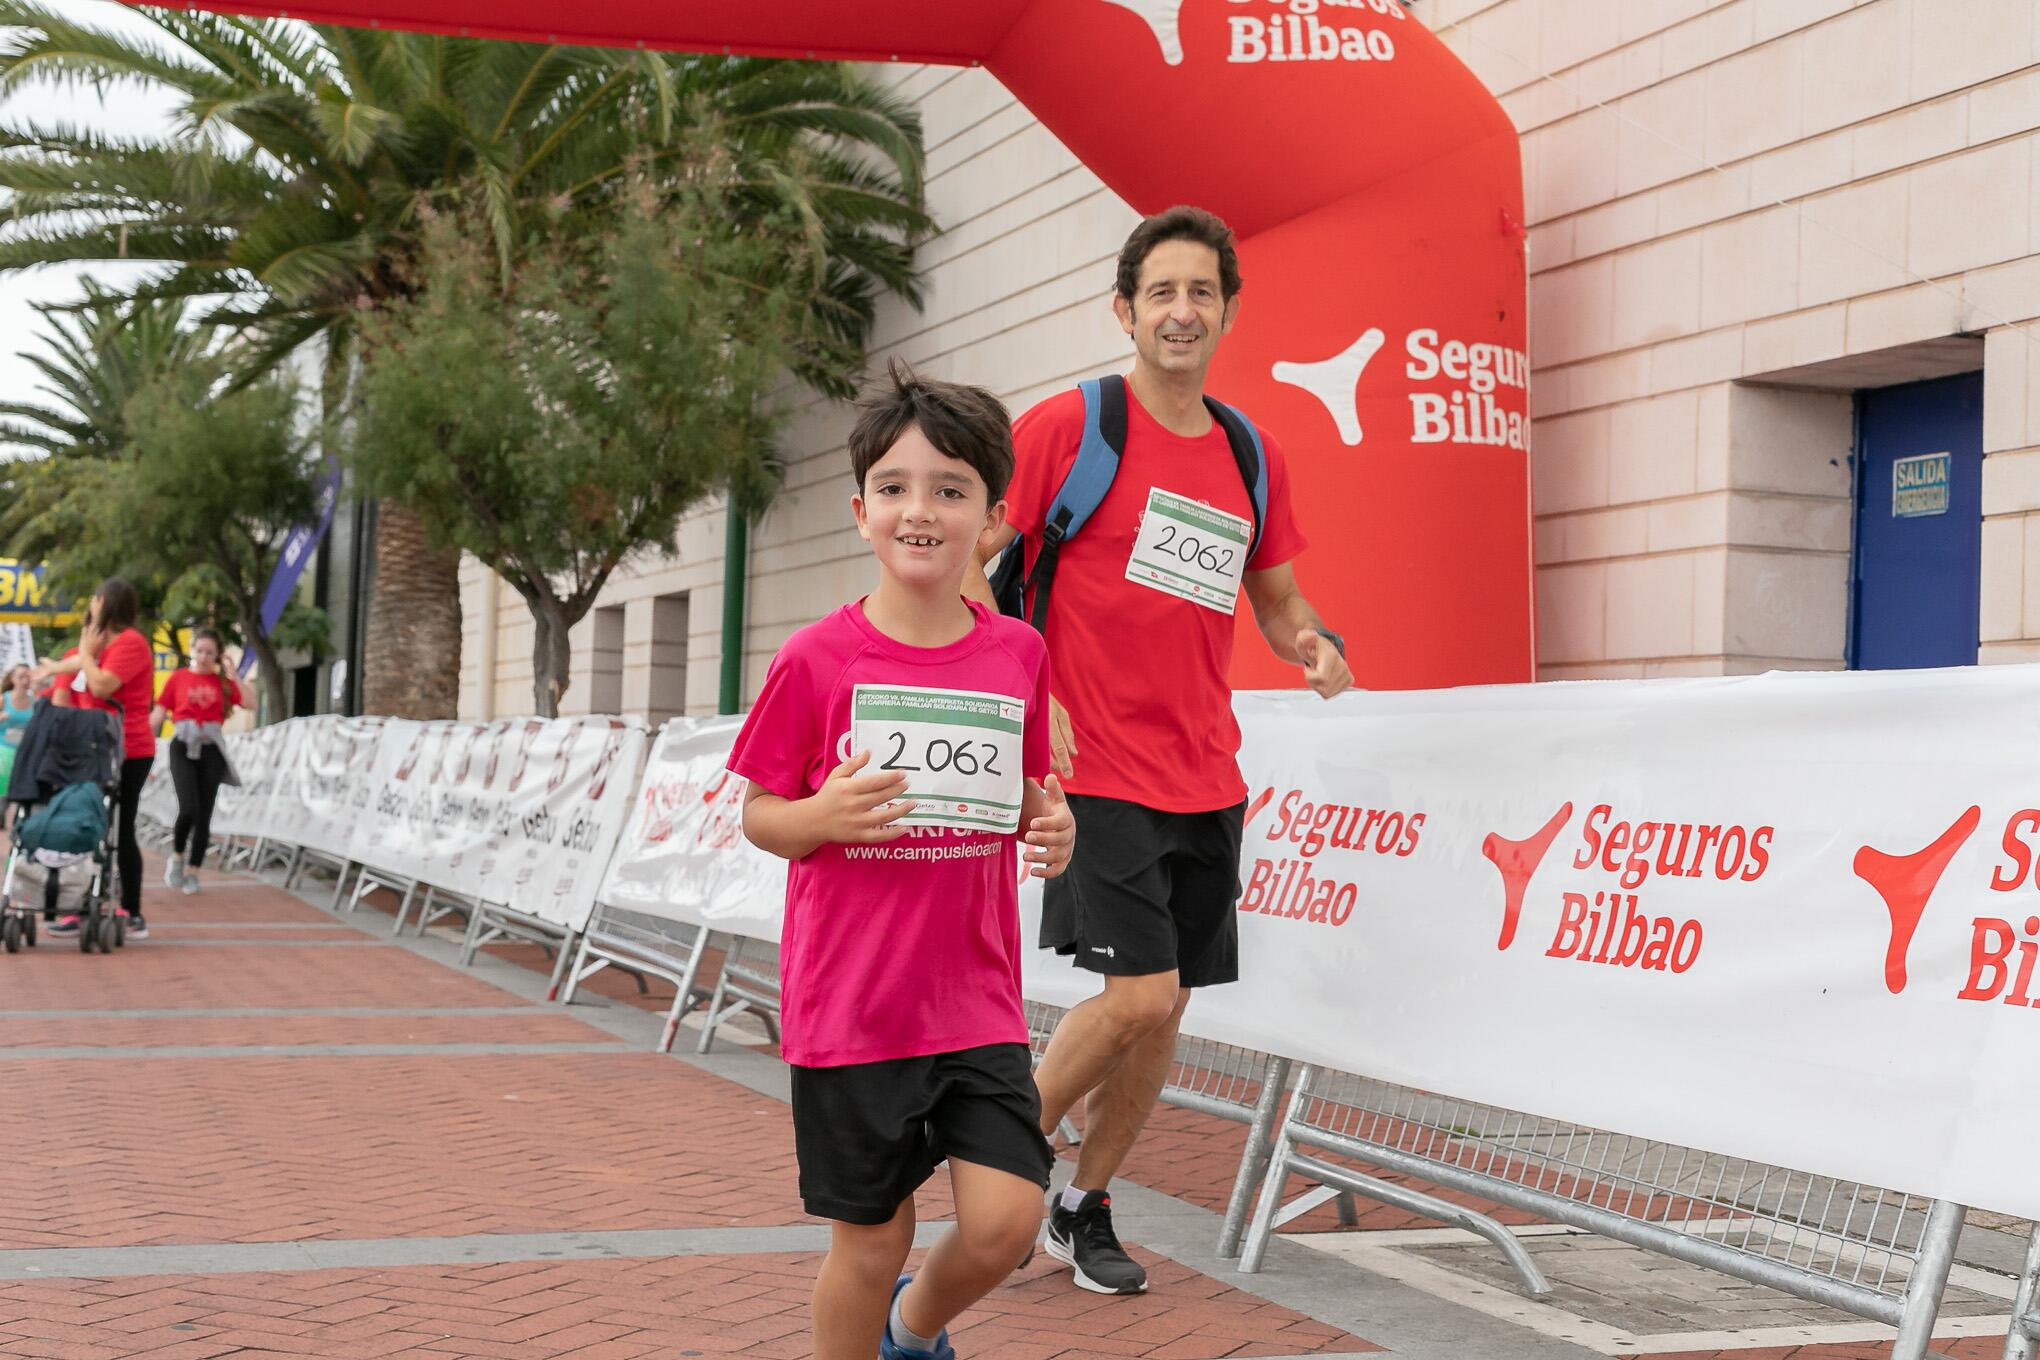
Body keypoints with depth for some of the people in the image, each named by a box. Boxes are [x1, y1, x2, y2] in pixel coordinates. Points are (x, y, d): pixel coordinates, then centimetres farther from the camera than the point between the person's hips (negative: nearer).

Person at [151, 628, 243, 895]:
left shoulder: (223, 682, 8)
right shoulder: (178, 678, 4)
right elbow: (158, 714, 3)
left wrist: (233, 674, -8)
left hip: (211, 750, 2)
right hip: (184, 747, -2)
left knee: (204, 814, 2)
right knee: (188, 808, -18)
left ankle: (193, 871, 14)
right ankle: (177, 856, 8)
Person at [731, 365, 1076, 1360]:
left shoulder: (1017, 655, 3)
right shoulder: (817, 660, -6)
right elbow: (759, 818, 1)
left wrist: (1050, 830, -6)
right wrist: (824, 815, -19)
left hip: (977, 1003, 3)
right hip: (848, 1006, -2)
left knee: (1005, 1223, -6)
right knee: (871, 1241, 4)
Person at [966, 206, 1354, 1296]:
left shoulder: (1251, 458, 10)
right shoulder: (1066, 426, -6)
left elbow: (1276, 599, 20)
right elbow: (964, 563, -6)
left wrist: (1317, 644, -3)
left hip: (1205, 779, 6)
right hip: (1098, 771, -6)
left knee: (1164, 1009, 9)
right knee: (1141, 994, -15)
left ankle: (1086, 1208, 26)